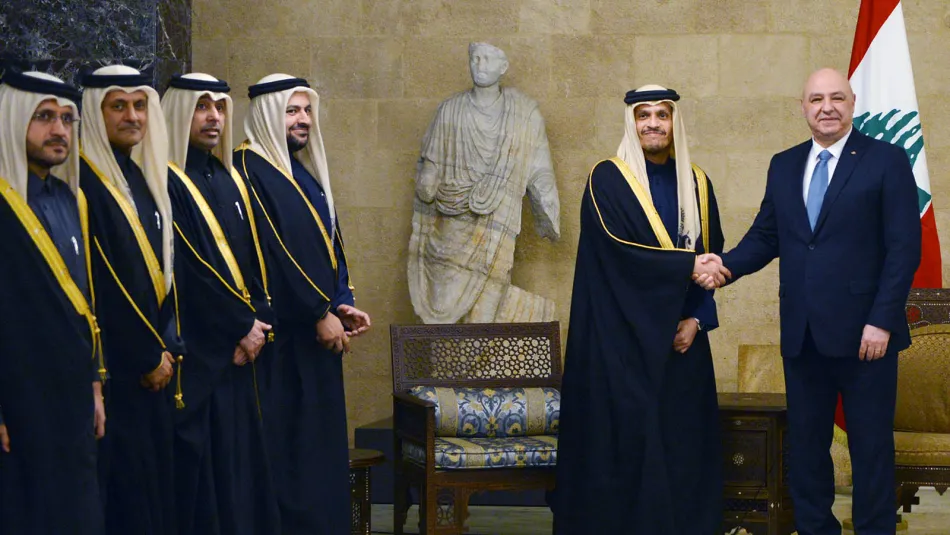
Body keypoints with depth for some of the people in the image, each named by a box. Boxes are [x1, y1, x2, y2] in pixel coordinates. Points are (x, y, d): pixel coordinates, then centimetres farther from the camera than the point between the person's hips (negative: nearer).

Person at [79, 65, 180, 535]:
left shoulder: (144, 178, 14)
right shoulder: (85, 182, -12)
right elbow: (99, 285, -17)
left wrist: (167, 347, 2)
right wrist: (148, 356, -11)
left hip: (152, 366, 8)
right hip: (112, 368, -8)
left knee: (155, 483, 10)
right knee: (123, 486, -5)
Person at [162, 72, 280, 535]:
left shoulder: (230, 180, 16)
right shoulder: (167, 182, -8)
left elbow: (253, 258, 12)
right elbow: (187, 268, -15)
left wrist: (260, 321, -4)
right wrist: (242, 326, -11)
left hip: (241, 351, 7)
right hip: (196, 353, -7)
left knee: (241, 460, 8)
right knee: (201, 462, -5)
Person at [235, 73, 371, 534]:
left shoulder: (303, 174, 18)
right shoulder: (250, 168, -10)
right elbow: (272, 250, -17)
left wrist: (341, 304, 4)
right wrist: (320, 313, -16)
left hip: (317, 330, 9)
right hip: (284, 334, -9)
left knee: (321, 442, 9)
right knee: (288, 441, -7)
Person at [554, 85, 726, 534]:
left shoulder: (696, 185, 12)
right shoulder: (607, 179, -3)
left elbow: (713, 259, 11)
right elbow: (617, 249, -15)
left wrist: (697, 318, -2)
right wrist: (687, 266, -17)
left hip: (681, 336, 5)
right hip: (623, 334, -4)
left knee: (681, 440, 3)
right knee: (626, 438, -5)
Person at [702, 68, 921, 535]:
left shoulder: (886, 161, -3)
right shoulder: (784, 166, 12)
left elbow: (905, 247, -8)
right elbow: (765, 237, 11)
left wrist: (882, 321, -14)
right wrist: (726, 265, -10)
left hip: (863, 333, -4)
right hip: (802, 334, 5)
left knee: (871, 447, 4)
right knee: (805, 444, 11)